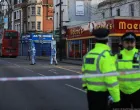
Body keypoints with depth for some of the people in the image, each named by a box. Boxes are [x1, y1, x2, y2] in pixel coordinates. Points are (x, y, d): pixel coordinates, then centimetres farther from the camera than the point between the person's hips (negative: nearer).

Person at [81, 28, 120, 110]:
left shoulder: (88, 54, 7)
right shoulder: (106, 55, -16)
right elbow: (111, 79, -21)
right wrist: (116, 99, -17)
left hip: (90, 93, 7)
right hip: (102, 94, -7)